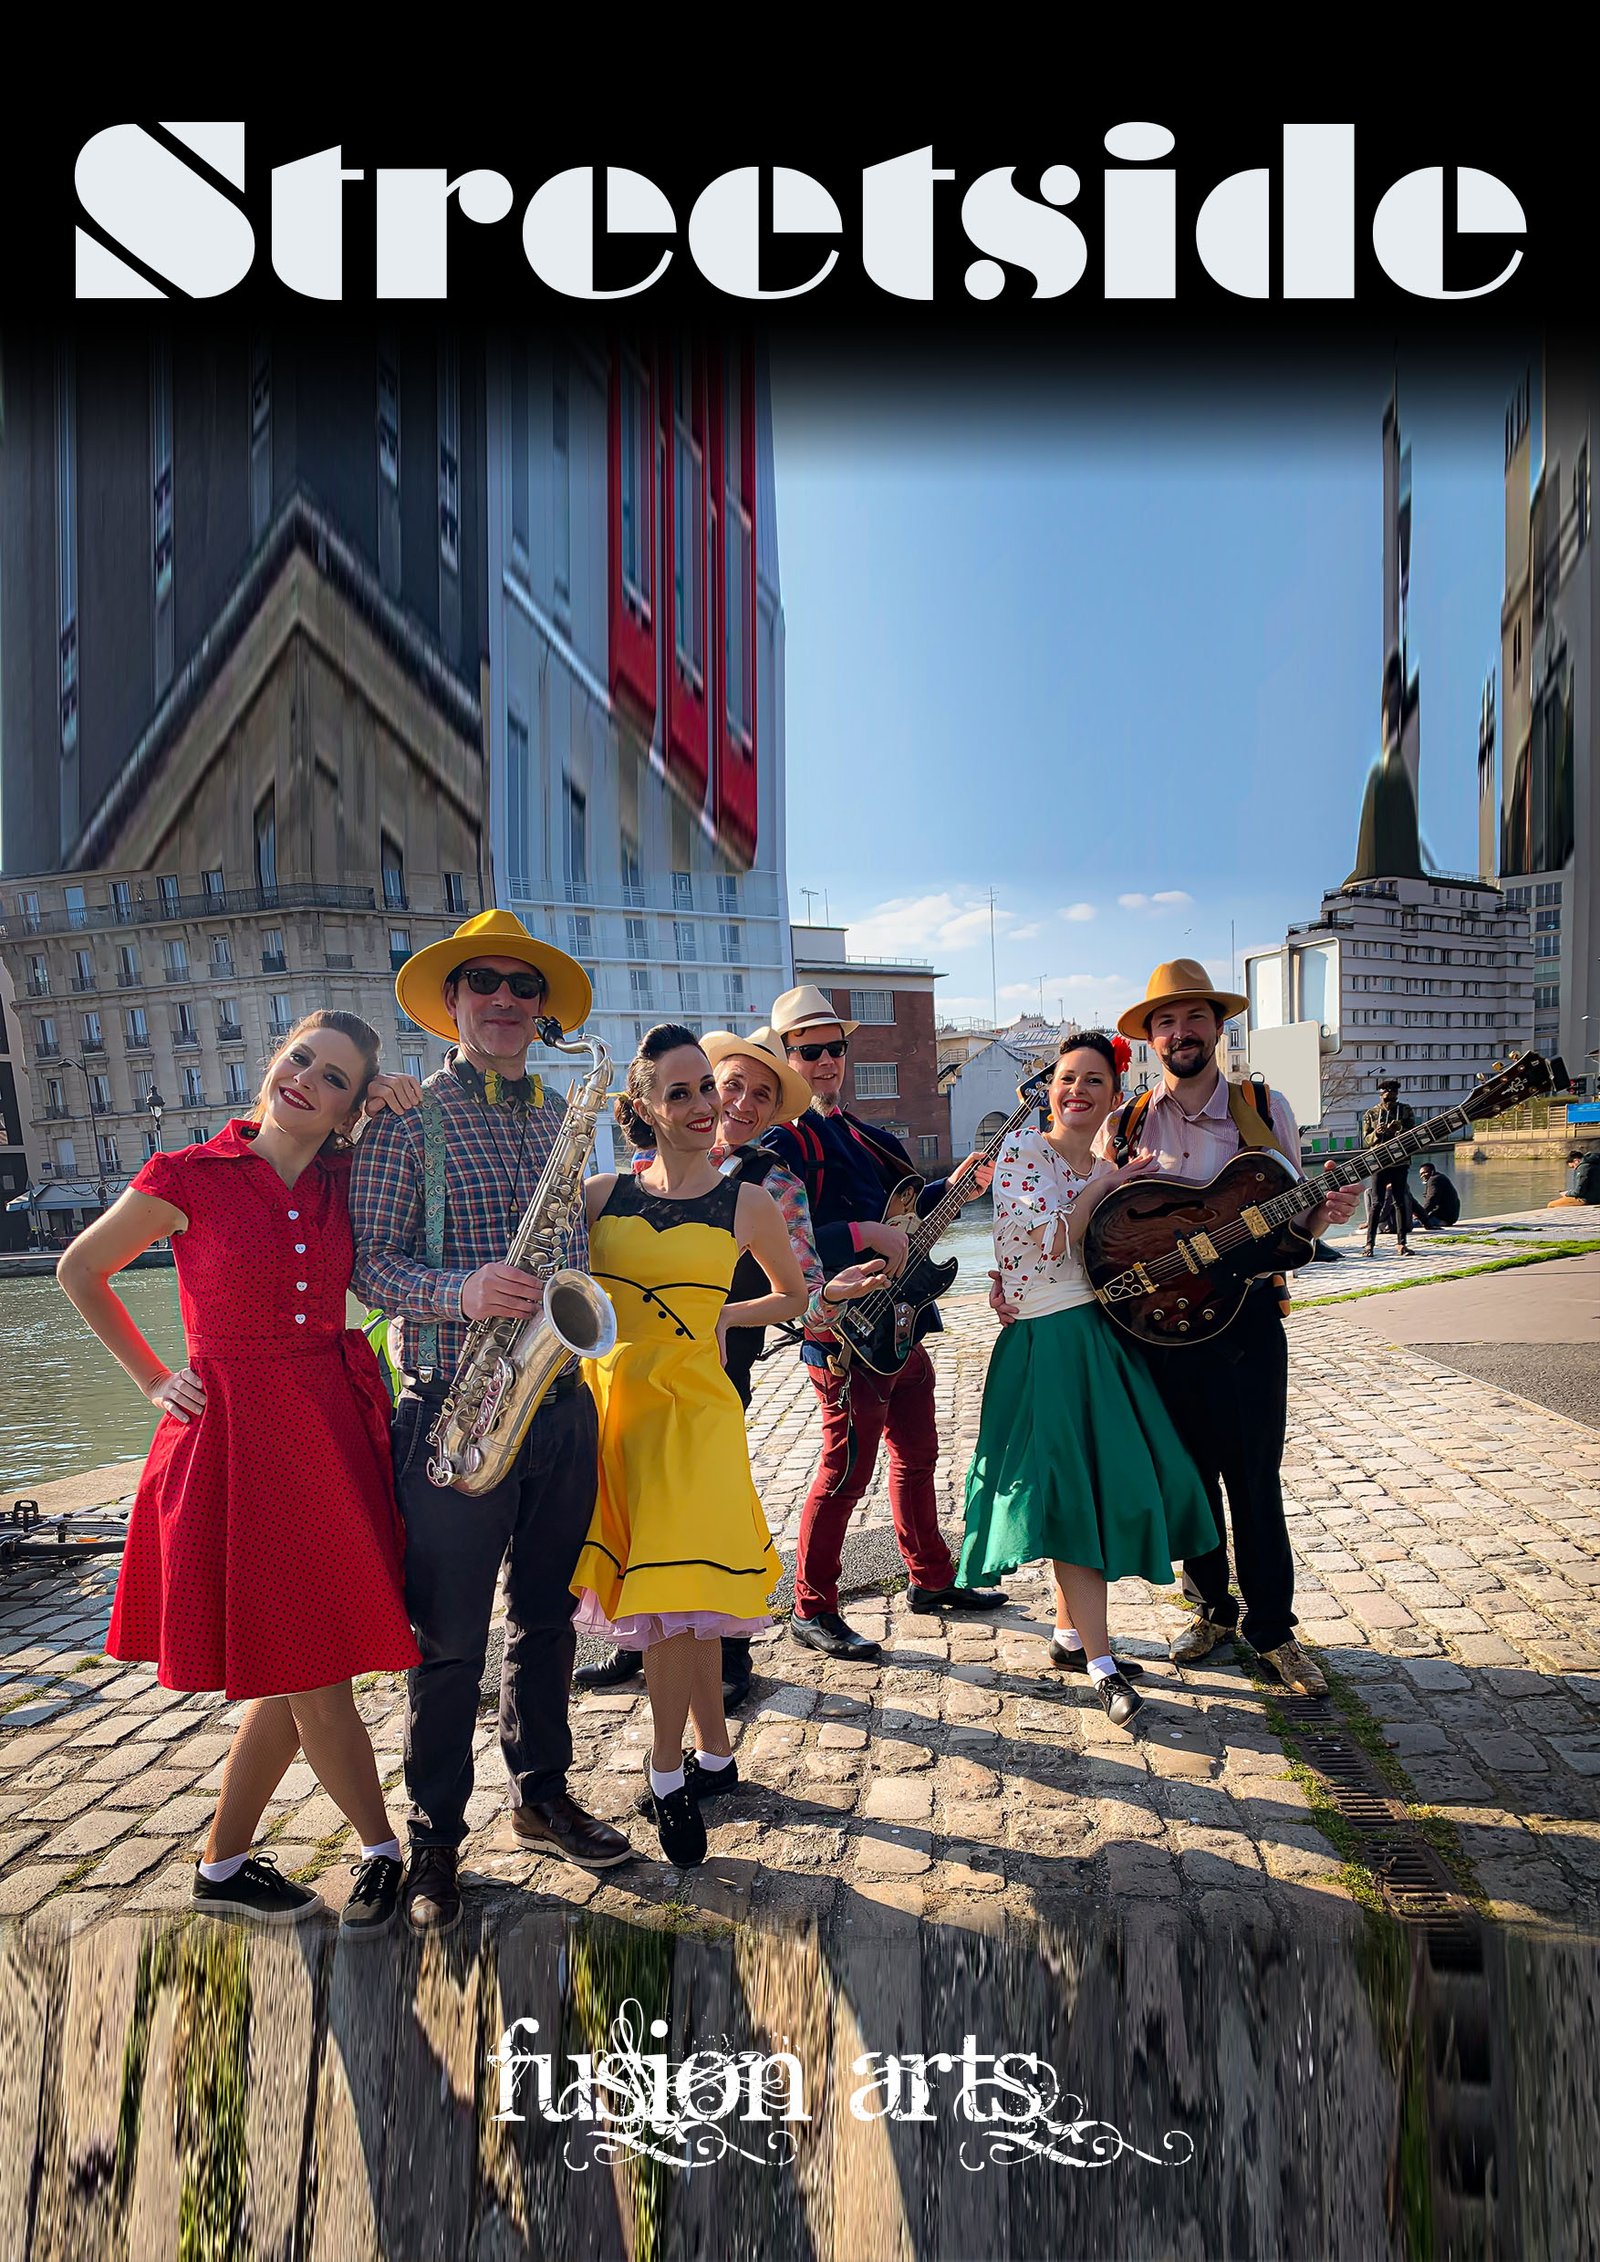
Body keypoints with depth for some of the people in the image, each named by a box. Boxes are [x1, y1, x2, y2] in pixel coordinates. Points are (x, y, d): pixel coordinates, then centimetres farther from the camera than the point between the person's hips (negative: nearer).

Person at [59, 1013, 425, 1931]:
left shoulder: (345, 1180, 3)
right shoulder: (189, 1178, -7)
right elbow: (81, 1271, 7)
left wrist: (391, 1114, 3)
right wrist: (152, 1377, 4)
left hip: (337, 1424, 5)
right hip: (235, 1432, -4)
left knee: (299, 1666, 12)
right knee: (307, 1673, 2)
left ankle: (225, 1863, 32)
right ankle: (384, 1850, 24)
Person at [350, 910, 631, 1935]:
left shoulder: (563, 1118, 11)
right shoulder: (409, 1119, -4)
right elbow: (369, 1259, -9)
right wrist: (461, 1293, -25)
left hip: (561, 1401, 5)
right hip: (456, 1407, -4)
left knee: (547, 1616, 17)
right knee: (451, 1639, 6)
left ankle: (543, 1792, 36)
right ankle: (435, 1836, 25)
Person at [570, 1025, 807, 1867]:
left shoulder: (745, 1205, 0)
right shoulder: (602, 1194, 3)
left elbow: (793, 1297, 16)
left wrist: (719, 1316, 8)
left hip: (689, 1404, -2)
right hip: (606, 1400, 2)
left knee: (675, 1585, -5)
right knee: (676, 1593, 9)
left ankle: (667, 1771, 18)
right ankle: (715, 1751, 29)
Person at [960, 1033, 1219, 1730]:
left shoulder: (1109, 1173, 13)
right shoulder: (1022, 1150, -6)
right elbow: (1054, 1240, -15)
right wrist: (1108, 1183, -7)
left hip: (1103, 1334, 7)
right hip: (1047, 1341, -7)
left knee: (1099, 1489, 12)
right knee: (1074, 1496, -6)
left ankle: (1070, 1634, 28)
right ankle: (1102, 1667, 2)